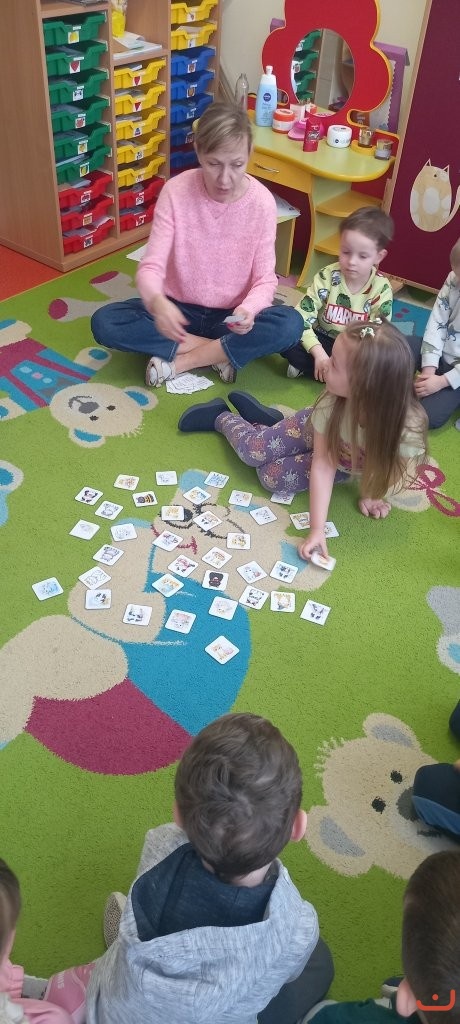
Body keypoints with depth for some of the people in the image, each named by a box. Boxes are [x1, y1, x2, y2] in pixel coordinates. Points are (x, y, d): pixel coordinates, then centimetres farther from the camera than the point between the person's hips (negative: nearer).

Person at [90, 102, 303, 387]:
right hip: (179, 308, 1)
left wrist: (248, 310, -36)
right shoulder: (175, 191, -14)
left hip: (231, 314, 0)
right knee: (104, 322, -24)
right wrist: (157, 302, -42)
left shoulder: (262, 202, -13)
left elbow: (265, 279, -11)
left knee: (290, 324, -30)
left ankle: (178, 360, -20)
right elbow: (151, 266, -17)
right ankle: (220, 351, -17)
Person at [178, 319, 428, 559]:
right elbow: (322, 464, -32)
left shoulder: (407, 426, -44)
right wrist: (317, 529, -37)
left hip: (347, 467, 0)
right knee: (252, 450, -9)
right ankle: (222, 418, 26)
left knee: (271, 476, -10)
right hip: (319, 431, 0)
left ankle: (262, 419, 21)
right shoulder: (331, 402, -38)